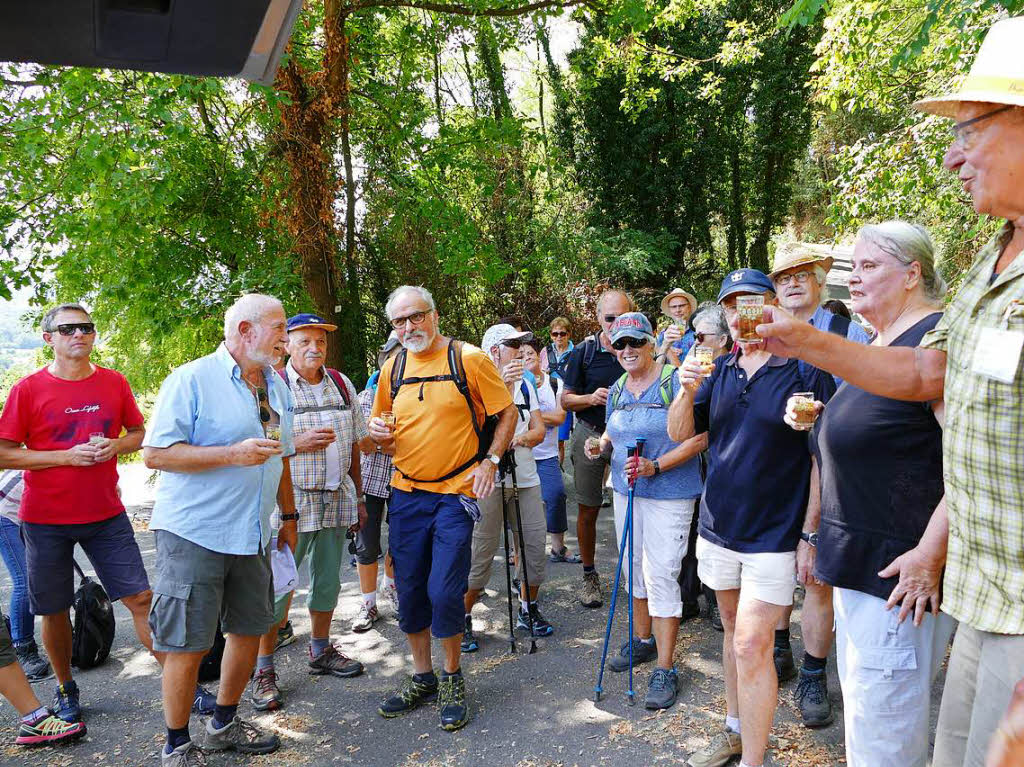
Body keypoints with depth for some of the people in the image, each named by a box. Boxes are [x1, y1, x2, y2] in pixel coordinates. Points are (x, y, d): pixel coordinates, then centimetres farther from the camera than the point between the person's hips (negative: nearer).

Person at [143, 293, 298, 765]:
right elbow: (155, 453, -16)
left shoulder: (277, 387, 12)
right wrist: (234, 454, -22)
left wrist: (289, 517, 22)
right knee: (187, 645, 1)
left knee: (249, 629, 14)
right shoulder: (192, 379, -10)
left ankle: (224, 724, 33)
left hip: (253, 535, 7)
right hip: (195, 532, -7)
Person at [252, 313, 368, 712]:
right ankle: (263, 671, 11)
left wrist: (358, 497, 14)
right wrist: (297, 443, -21)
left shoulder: (342, 384, 10)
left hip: (336, 500, 5)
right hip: (290, 500, -5)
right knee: (278, 587, -2)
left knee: (328, 581, 15)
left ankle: (321, 651, 32)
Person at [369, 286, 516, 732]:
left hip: (455, 492, -5)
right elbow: (383, 424, 20)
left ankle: (452, 679, 17)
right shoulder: (393, 368, 7)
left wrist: (490, 461, -12)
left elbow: (507, 413, -2)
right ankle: (422, 678, 28)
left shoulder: (469, 359, -7)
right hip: (406, 492, 5)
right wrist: (378, 433, -3)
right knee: (409, 590, 9)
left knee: (444, 591, -7)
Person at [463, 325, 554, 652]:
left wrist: (525, 437, -13)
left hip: (526, 478, 6)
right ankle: (463, 618, 12)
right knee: (481, 551, -2)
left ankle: (528, 609, 26)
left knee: (534, 545, 7)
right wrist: (504, 385, -27)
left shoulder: (525, 384, 15)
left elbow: (539, 429, 9)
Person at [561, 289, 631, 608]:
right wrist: (591, 398, -18)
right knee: (588, 510, 7)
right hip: (591, 435, 0)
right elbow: (566, 399, 1)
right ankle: (589, 576, 22)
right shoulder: (584, 351, -2)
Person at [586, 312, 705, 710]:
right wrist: (602, 445, 0)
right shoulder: (617, 390, 10)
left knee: (661, 576, -8)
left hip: (669, 494, -7)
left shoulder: (675, 383, -12)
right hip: (626, 491, 7)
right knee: (633, 569, 17)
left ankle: (665, 670, 2)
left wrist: (655, 466, -23)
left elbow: (699, 438, -15)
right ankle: (643, 639, 36)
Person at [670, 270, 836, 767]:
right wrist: (688, 391, -16)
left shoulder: (806, 371, -9)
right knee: (733, 630, 18)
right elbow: (679, 433, 3)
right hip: (719, 525, 5)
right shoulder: (720, 370, 6)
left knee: (751, 646, -7)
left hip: (774, 535, -5)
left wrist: (810, 534, -11)